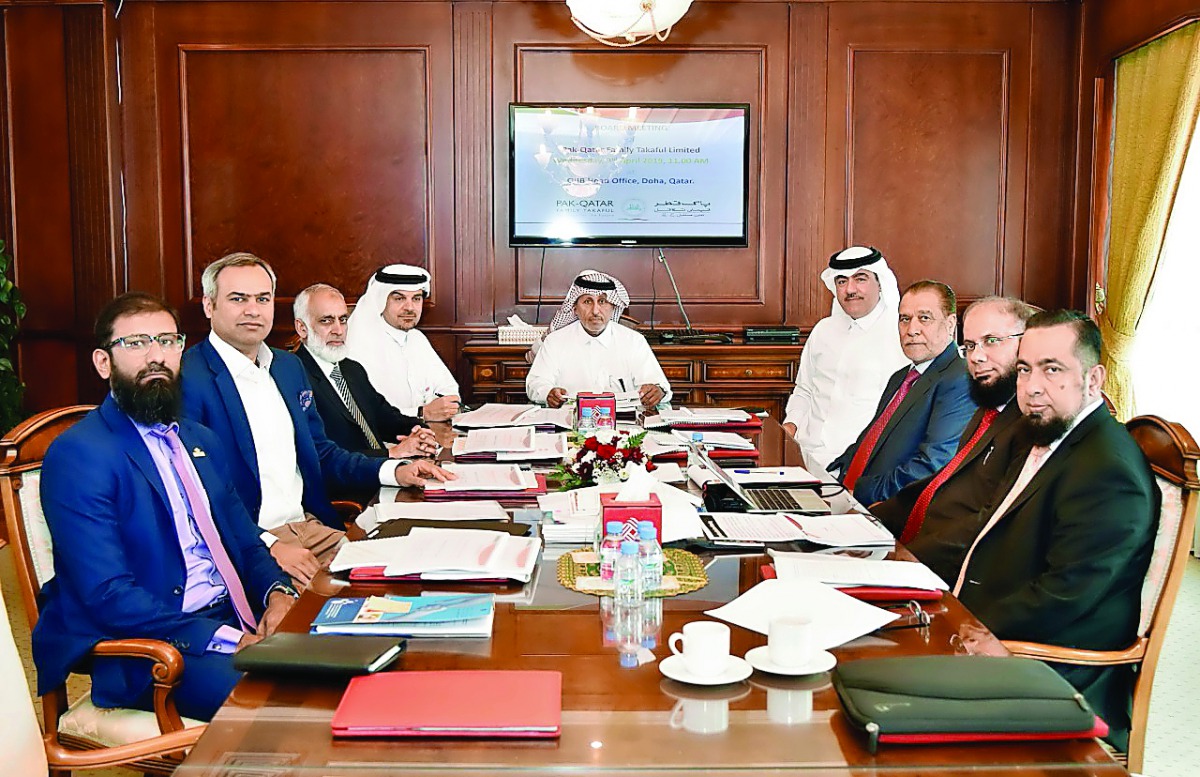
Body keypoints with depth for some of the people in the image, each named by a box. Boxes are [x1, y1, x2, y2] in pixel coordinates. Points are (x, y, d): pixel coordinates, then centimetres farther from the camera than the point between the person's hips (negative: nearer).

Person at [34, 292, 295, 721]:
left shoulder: (202, 440, 17)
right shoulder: (78, 455, -8)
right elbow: (108, 595, -17)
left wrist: (277, 591, -2)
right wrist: (227, 640, -22)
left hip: (236, 620, 8)